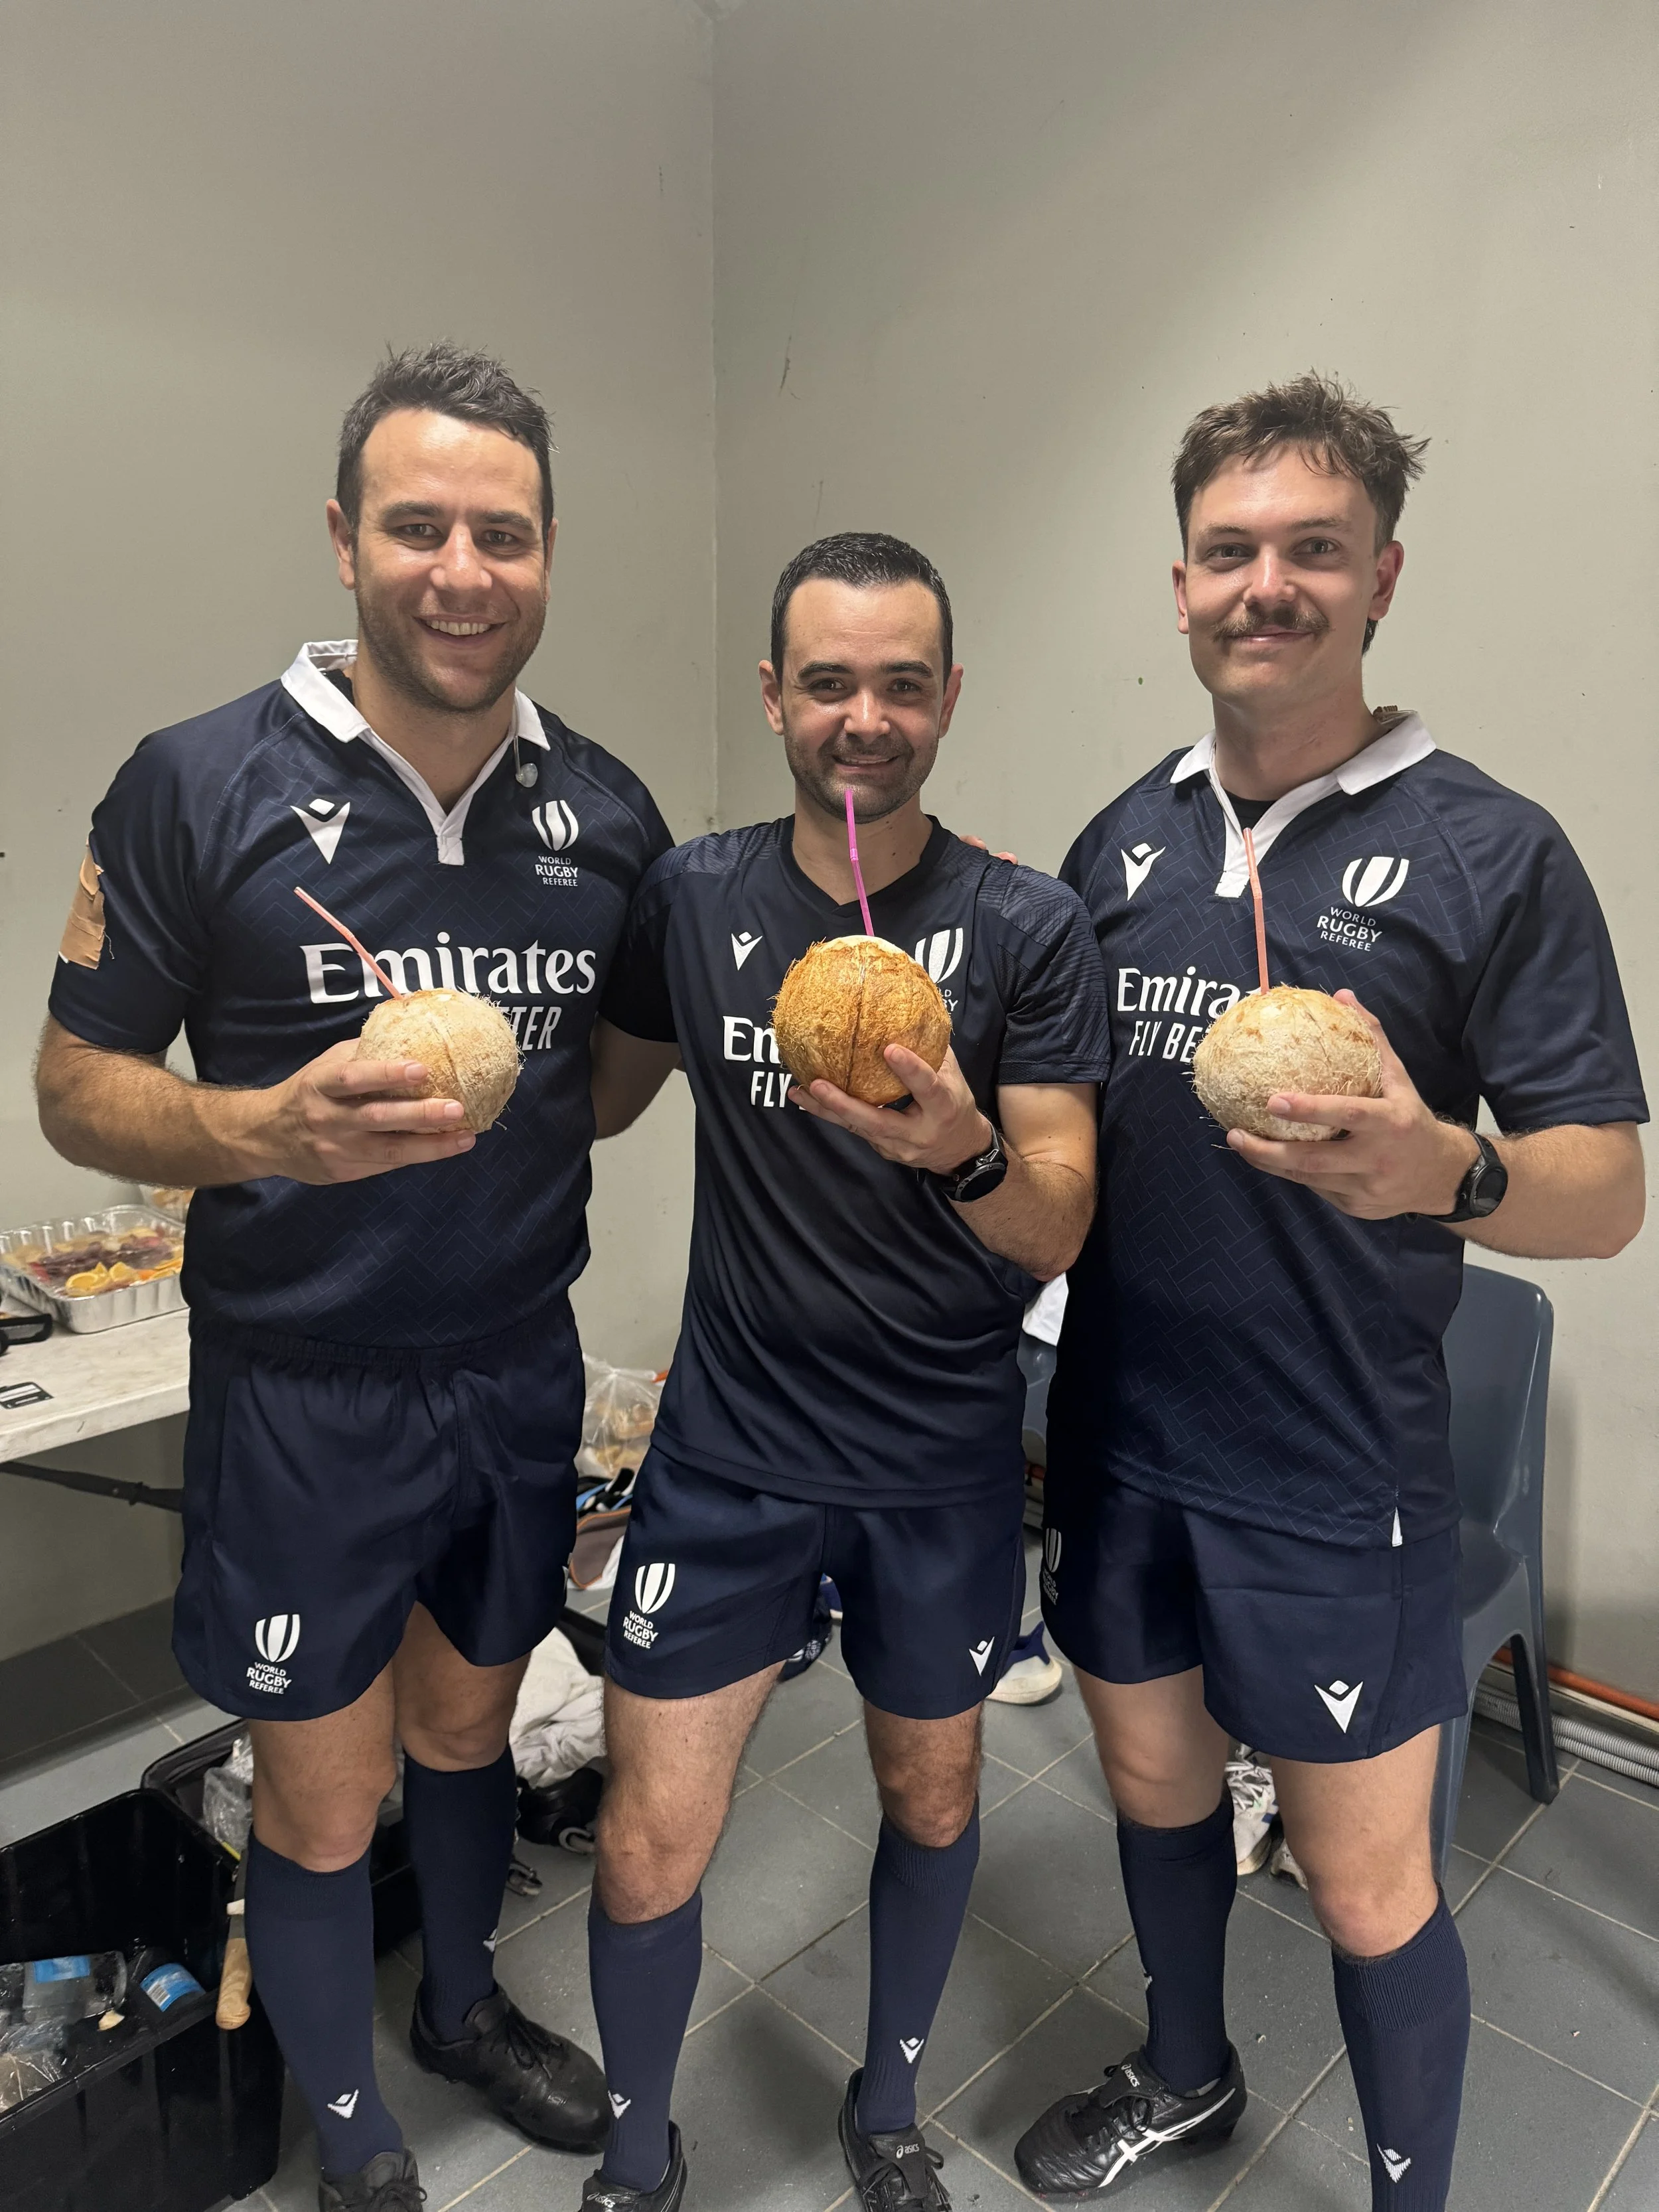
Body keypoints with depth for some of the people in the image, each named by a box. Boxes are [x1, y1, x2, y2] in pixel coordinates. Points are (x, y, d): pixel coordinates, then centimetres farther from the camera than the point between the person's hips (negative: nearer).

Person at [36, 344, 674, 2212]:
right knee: (323, 1797, 13)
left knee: (468, 1722, 23)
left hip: (520, 1370, 4)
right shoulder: (200, 786, -12)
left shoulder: (605, 811, 0)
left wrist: (526, 1131, -5)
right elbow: (77, 1087, -9)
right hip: (303, 1393, -3)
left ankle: (466, 2007, 52)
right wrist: (267, 1130, -26)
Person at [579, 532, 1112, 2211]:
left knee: (931, 1799, 20)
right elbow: (601, 1098, 13)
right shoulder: (689, 897, -3)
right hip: (729, 1443, 1)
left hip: (944, 1463, 0)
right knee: (648, 1850, 4)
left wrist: (961, 1151, -33)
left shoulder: (1029, 930, -9)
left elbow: (1058, 1229, -13)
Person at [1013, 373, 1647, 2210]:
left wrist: (1440, 1170, -30)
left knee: (1366, 1885, 10)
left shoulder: (1491, 855, -9)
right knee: (1154, 1781, 23)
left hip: (1333, 1476, -4)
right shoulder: (1119, 842, 5)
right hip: (1118, 1435, 5)